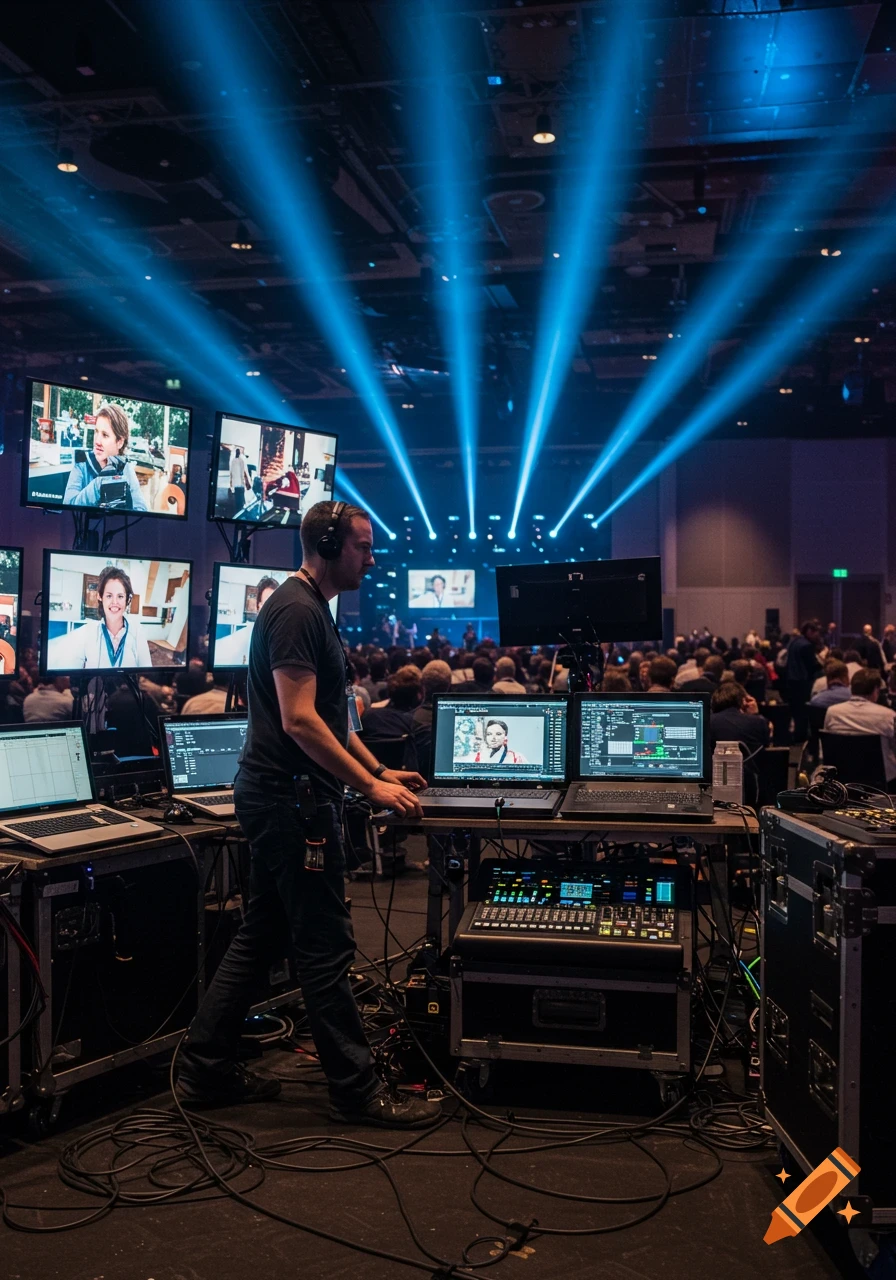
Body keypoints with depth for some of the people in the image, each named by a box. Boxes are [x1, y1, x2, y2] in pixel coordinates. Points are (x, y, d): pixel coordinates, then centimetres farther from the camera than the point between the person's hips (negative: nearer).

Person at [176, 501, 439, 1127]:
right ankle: (357, 1091, 8)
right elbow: (299, 720, -24)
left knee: (262, 934, 16)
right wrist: (370, 786, -21)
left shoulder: (312, 609, 17)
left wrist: (380, 770, 16)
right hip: (291, 799, -11)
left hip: (277, 798, 11)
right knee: (326, 946, -3)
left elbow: (330, 715, 22)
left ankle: (207, 1070, 25)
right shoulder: (297, 611, -16)